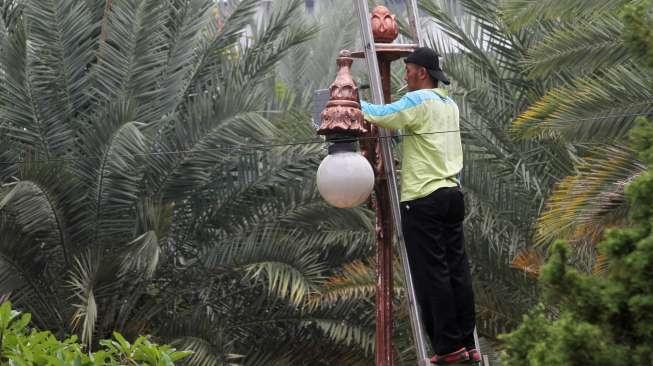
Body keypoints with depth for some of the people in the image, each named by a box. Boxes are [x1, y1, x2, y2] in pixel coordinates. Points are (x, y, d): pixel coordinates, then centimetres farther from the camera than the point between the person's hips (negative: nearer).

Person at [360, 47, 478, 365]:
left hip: (424, 199, -8)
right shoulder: (449, 105, 17)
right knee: (457, 269, 8)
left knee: (432, 274, -5)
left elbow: (380, 116, -16)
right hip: (452, 194, 8)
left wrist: (355, 102, 0)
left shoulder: (419, 101, -10)